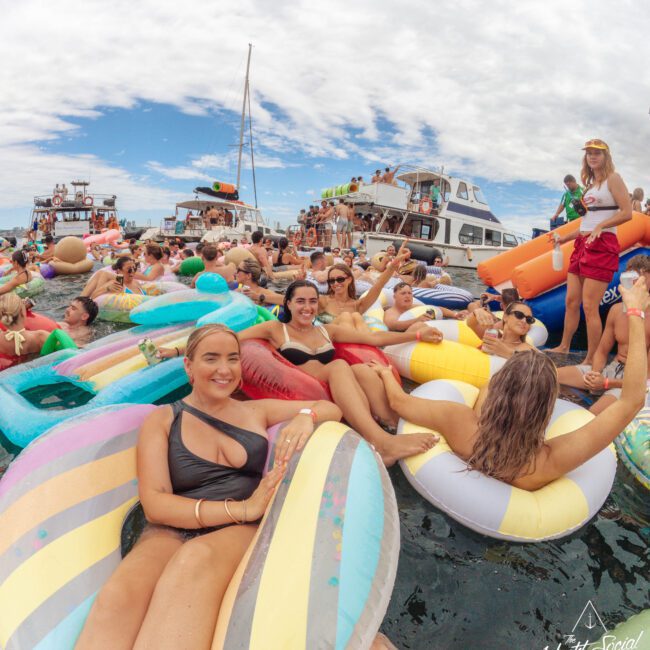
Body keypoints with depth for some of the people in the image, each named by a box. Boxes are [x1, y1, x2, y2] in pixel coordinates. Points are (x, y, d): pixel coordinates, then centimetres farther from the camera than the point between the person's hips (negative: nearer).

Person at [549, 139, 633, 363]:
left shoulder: (612, 178, -1)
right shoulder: (590, 184, 20)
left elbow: (627, 213, -11)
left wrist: (600, 226, -23)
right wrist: (564, 238, 19)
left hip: (602, 246, -7)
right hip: (582, 244, 8)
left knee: (589, 306, -10)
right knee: (571, 300, 8)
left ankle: (591, 360, -2)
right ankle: (564, 347, 21)